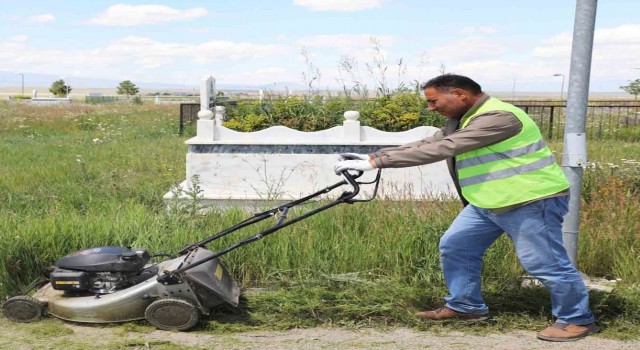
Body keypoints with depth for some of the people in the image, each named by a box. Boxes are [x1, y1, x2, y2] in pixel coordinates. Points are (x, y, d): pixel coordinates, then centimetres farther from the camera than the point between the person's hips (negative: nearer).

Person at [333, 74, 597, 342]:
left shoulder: (497, 117, -27)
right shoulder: (462, 120, 8)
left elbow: (441, 149, -31)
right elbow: (427, 144, 7)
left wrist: (376, 162, -30)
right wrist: (373, 157, -5)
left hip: (532, 201, -10)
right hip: (487, 202, 10)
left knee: (544, 264, -3)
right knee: (454, 247, 10)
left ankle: (578, 319, 15)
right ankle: (465, 306, 23)